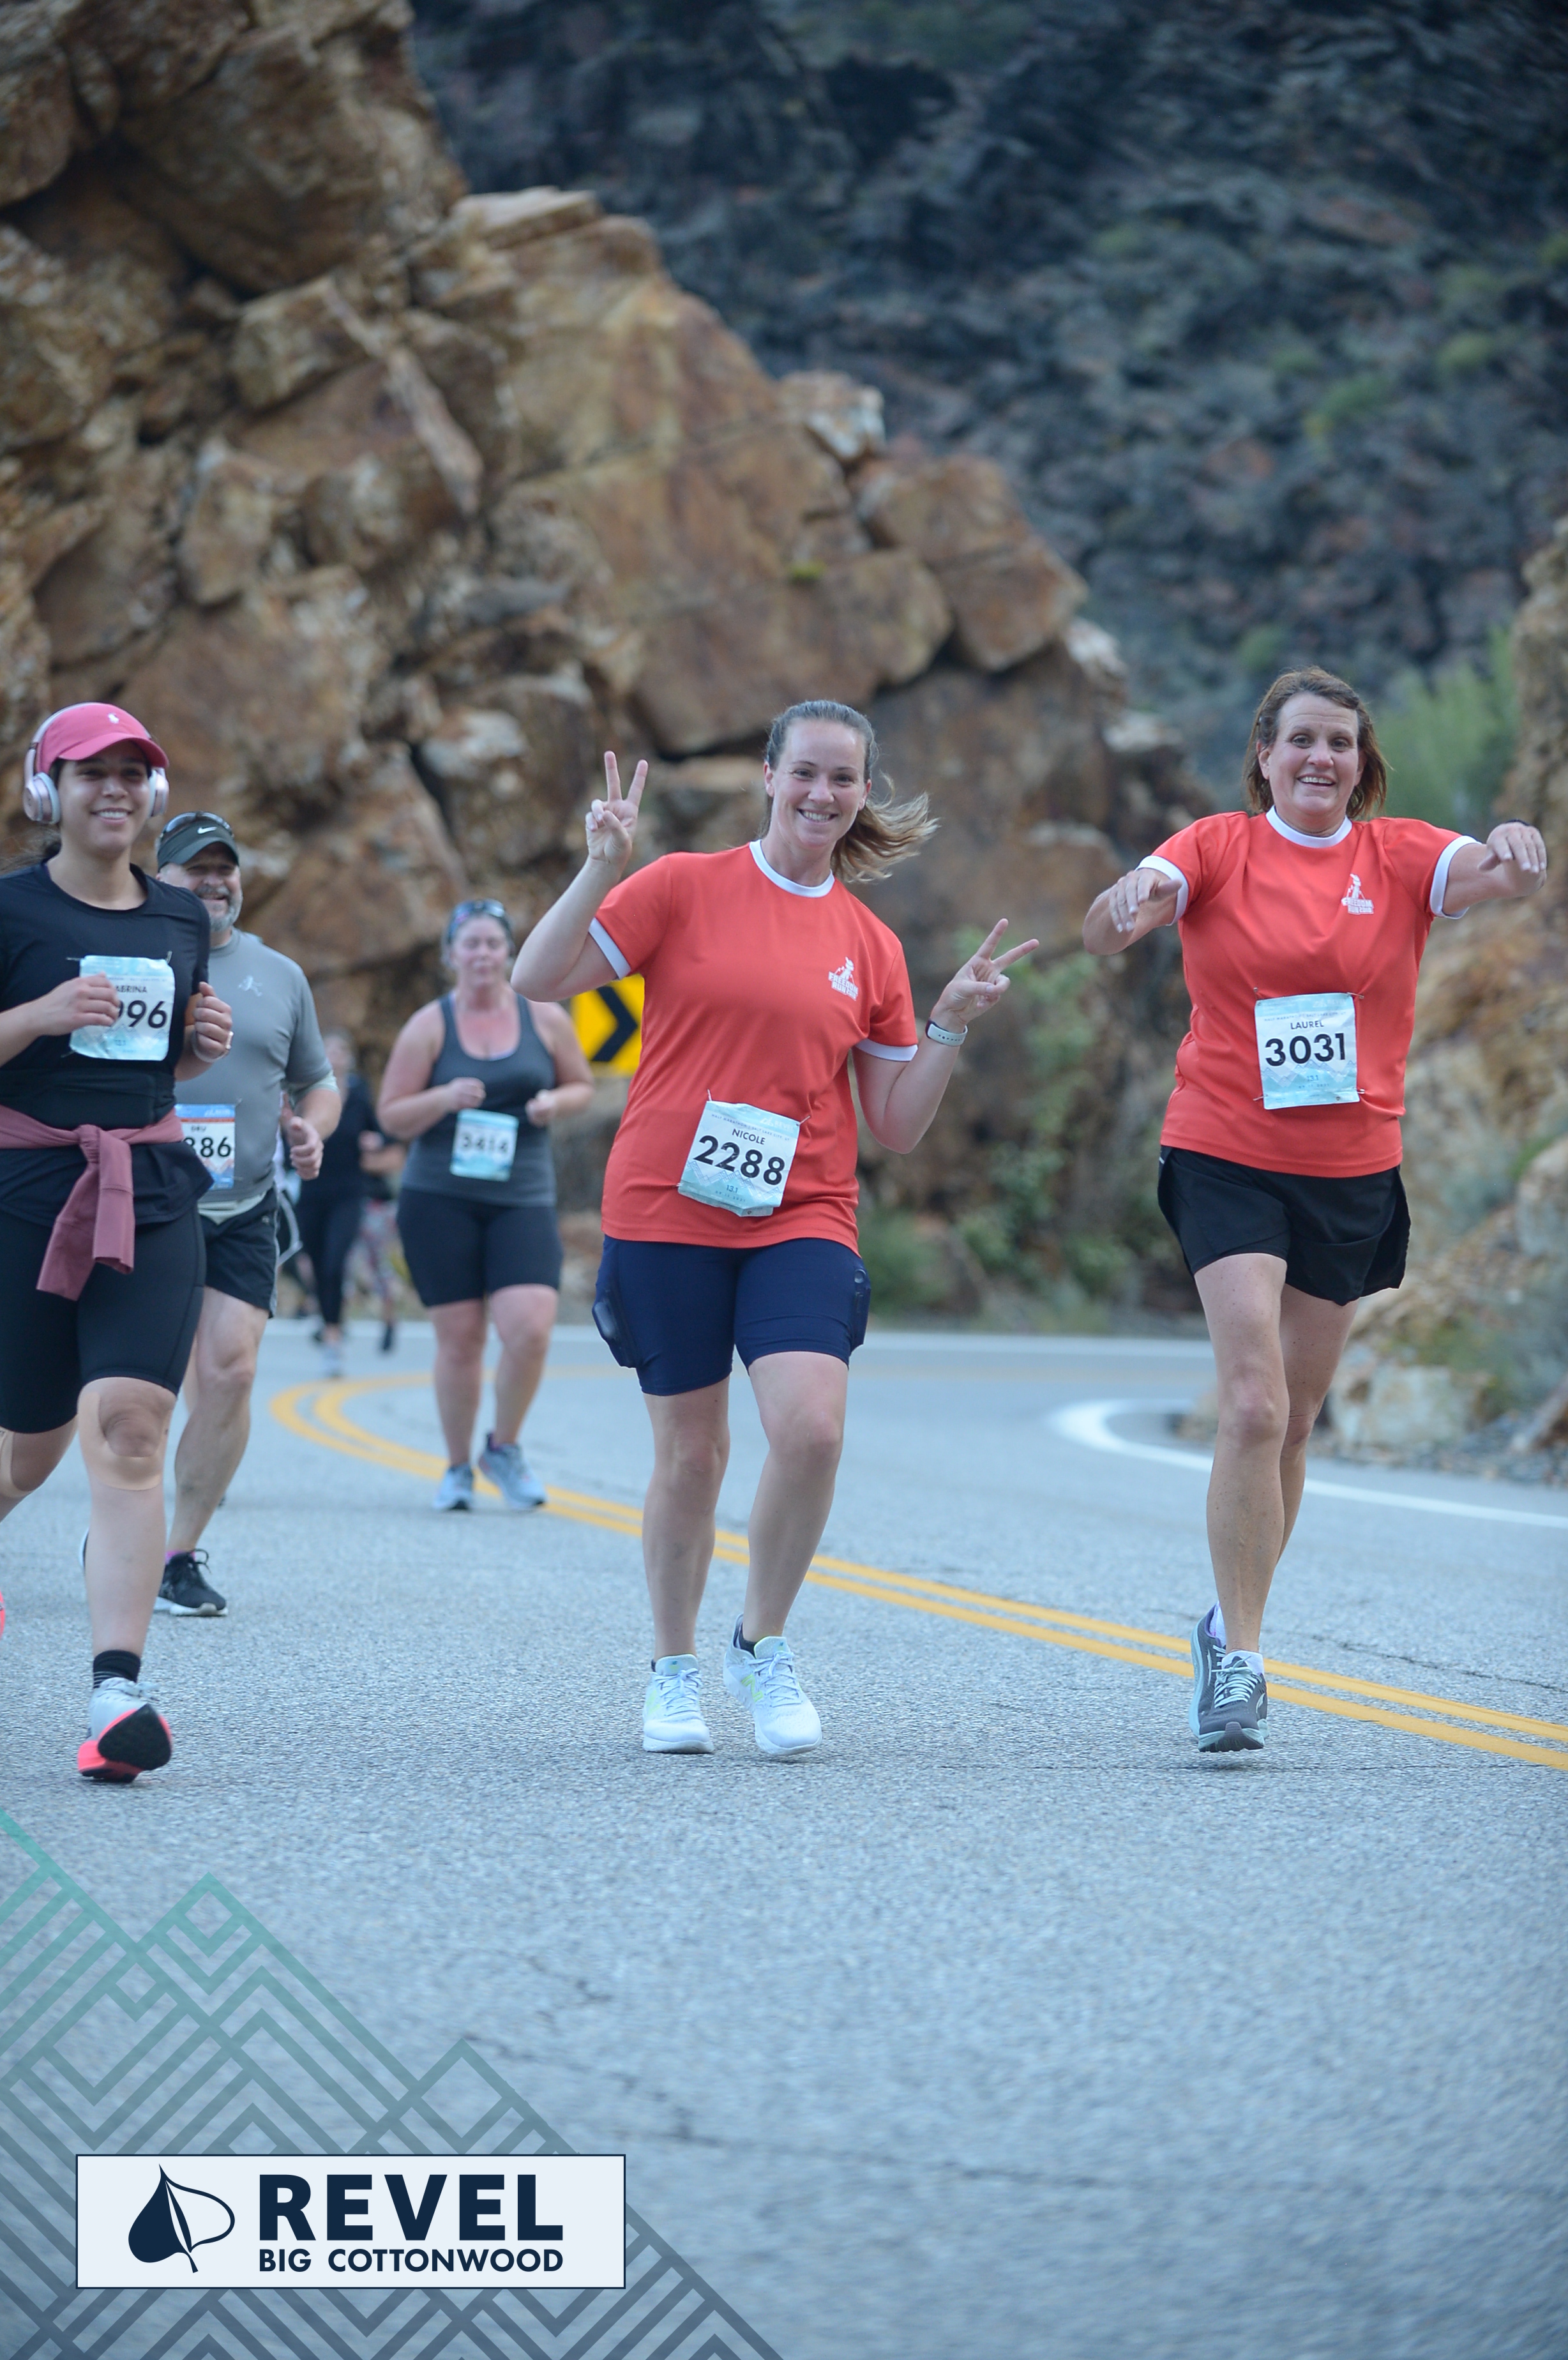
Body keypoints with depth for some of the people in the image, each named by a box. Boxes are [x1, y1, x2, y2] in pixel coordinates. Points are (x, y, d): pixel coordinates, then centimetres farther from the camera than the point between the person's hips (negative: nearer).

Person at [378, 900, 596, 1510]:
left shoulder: (545, 1018, 6)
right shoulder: (428, 1027, 2)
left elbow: (582, 1085, 17)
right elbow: (392, 1117, 2)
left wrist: (556, 1103, -5)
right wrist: (444, 1100, -16)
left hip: (523, 1198, 1)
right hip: (440, 1199, -1)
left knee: (530, 1328, -15)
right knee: (459, 1338, 1)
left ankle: (504, 1447, 9)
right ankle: (459, 1467, 18)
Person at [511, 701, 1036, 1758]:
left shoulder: (871, 947, 8)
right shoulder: (684, 887, 1)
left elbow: (898, 1126, 11)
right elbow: (539, 978, -4)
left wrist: (953, 1024, -1)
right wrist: (602, 867, -14)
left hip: (801, 1219, 1)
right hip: (667, 1209, -1)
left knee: (812, 1426, -19)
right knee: (691, 1452, 4)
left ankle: (766, 1644, 4)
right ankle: (675, 1671, 26)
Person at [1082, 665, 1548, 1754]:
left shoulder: (1398, 856, 3)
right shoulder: (1220, 848, -1)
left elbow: (1494, 875, -16)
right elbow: (1112, 924, -16)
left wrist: (1514, 852, -41)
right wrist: (1123, 906, -41)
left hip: (1353, 1174, 3)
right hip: (1228, 1162, -3)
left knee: (1294, 1420, 11)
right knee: (1254, 1407, -16)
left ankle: (1233, 1625, 29)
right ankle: (1242, 1656, -11)